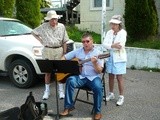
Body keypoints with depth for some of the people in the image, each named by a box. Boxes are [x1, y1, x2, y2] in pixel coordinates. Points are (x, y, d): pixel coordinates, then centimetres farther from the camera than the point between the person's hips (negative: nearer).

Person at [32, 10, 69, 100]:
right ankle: (47, 91, 17)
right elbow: (34, 32, 13)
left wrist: (64, 53, 0)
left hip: (59, 50, 0)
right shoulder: (44, 26, 1)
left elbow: (64, 41, 4)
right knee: (47, 71, 6)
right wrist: (41, 40, 4)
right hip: (47, 50, 0)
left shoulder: (62, 27, 3)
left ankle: (61, 91, 14)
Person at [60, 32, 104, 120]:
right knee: (70, 81, -29)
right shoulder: (77, 51, 9)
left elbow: (99, 71, -8)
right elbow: (64, 57, 14)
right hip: (80, 77, 2)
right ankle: (68, 106, -14)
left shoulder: (98, 53, -2)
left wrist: (95, 63, -27)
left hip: (93, 77, -2)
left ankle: (97, 111, -9)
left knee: (98, 88, -32)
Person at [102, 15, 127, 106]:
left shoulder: (123, 33, -9)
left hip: (119, 58, -5)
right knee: (111, 76, 13)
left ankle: (121, 97, 12)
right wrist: (113, 46, -23)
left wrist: (109, 46, -14)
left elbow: (120, 46, -21)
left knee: (119, 77, 0)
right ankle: (111, 94, 29)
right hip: (110, 57, 5)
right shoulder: (109, 32, 5)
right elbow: (104, 44, -6)